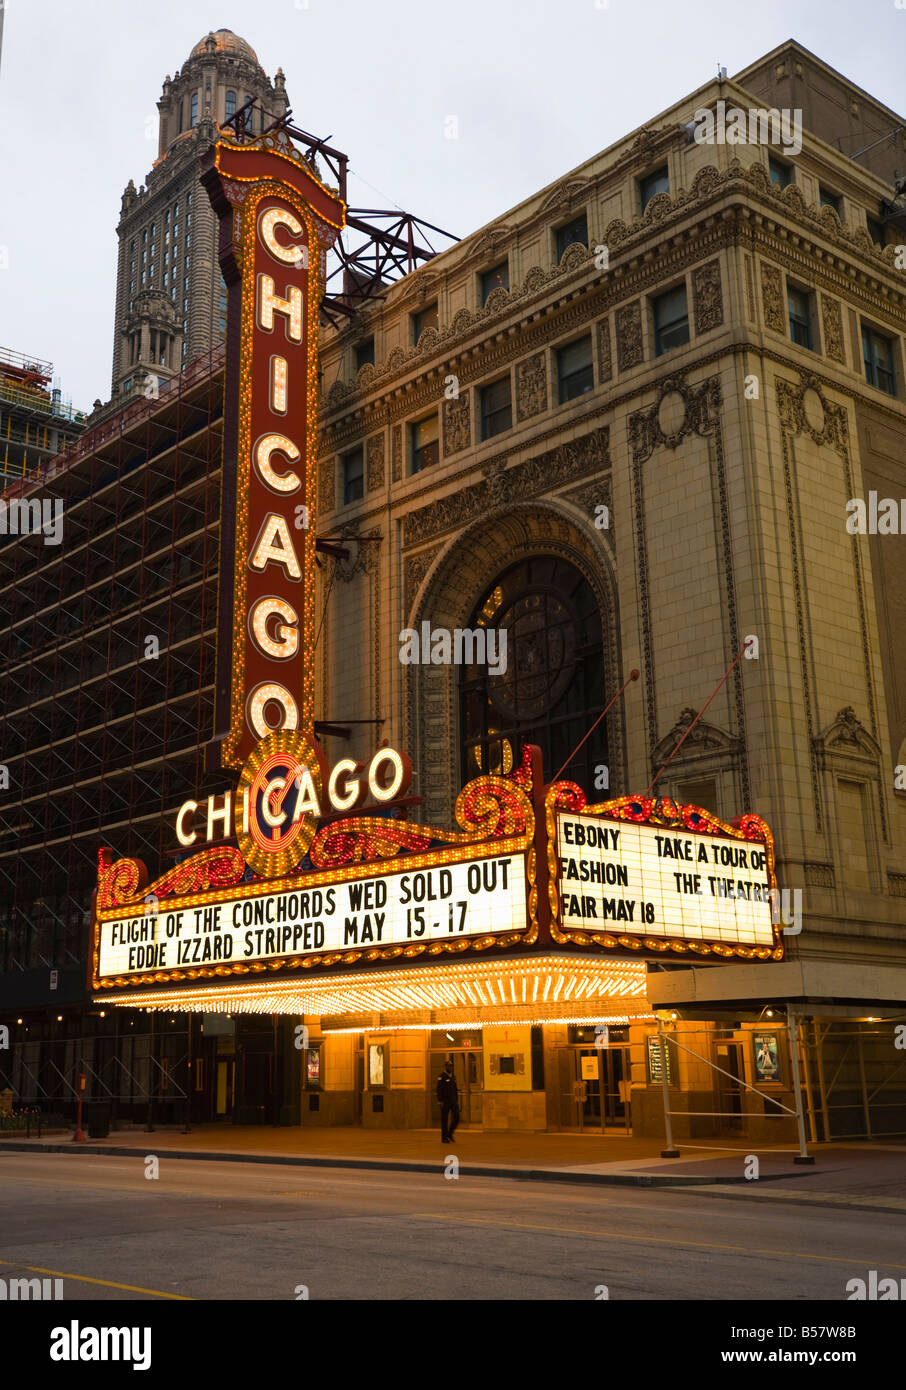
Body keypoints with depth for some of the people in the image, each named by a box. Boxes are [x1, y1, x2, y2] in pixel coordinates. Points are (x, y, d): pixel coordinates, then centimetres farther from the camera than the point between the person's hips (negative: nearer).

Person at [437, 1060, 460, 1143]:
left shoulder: (452, 1077, 15)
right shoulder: (441, 1077, -7)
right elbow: (439, 1089, -12)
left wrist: (457, 1100, 13)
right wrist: (440, 1101, -18)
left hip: (453, 1101, 6)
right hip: (445, 1101, -6)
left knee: (456, 1117, -6)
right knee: (444, 1119, -1)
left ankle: (450, 1133, 11)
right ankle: (444, 1138, 5)